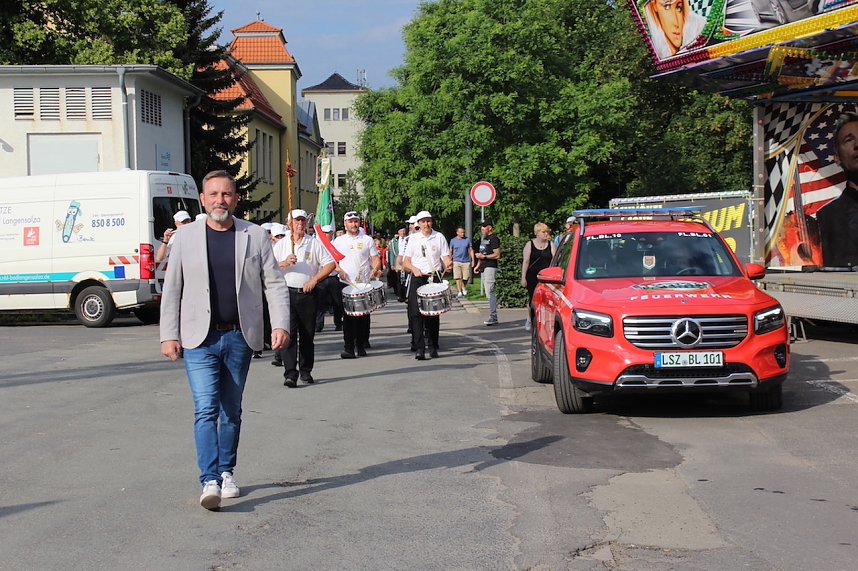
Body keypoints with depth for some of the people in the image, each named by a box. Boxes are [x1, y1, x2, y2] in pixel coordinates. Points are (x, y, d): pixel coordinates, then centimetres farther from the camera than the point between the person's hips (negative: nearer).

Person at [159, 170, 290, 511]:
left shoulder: (255, 236, 4)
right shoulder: (186, 237, 3)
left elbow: (274, 284, 4)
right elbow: (172, 290, 5)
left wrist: (280, 325, -9)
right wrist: (169, 335, -1)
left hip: (239, 338, 2)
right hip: (200, 339, -2)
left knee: (231, 410, 12)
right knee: (206, 409, -11)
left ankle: (226, 472, 26)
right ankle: (210, 482, -15)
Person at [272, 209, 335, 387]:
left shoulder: (315, 243, 6)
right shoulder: (281, 244, 8)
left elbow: (330, 264, 3)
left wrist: (314, 280, -8)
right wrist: (285, 263, -15)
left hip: (308, 293, 1)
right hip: (287, 293, -1)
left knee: (307, 335, 8)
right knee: (288, 333, -11)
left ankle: (306, 371, 20)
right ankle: (290, 374, -14)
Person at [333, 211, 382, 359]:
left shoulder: (368, 240, 8)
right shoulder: (338, 241, 10)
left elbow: (376, 259, 7)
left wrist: (375, 269, -13)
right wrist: (339, 270, -8)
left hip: (365, 284, 0)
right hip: (346, 284, 0)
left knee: (363, 316, 2)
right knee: (348, 317, -4)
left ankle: (361, 346, 12)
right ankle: (349, 348, -3)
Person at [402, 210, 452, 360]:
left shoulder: (439, 237, 8)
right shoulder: (413, 239, 7)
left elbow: (446, 257, 6)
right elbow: (406, 262, 5)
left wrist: (448, 265, -17)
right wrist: (414, 269, -15)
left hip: (435, 279, 1)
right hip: (417, 279, 0)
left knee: (433, 313, 4)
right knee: (416, 313, -10)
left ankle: (433, 347, 13)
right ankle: (419, 348, -11)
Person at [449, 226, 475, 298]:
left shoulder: (467, 240, 5)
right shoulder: (453, 241, 5)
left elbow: (471, 250, 9)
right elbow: (450, 251, 11)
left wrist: (473, 260, 3)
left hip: (466, 262, 1)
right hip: (456, 262, -1)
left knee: (466, 278, 1)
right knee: (458, 278, -7)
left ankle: (463, 288, 29)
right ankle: (460, 292, -2)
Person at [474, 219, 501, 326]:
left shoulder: (494, 239, -9)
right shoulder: (483, 238, 19)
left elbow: (497, 255, -16)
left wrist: (484, 256, -17)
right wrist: (478, 264, 19)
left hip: (490, 268, -10)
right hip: (484, 268, 10)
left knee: (489, 292, -15)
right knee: (489, 293, 9)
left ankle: (493, 317, -16)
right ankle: (493, 317, 12)